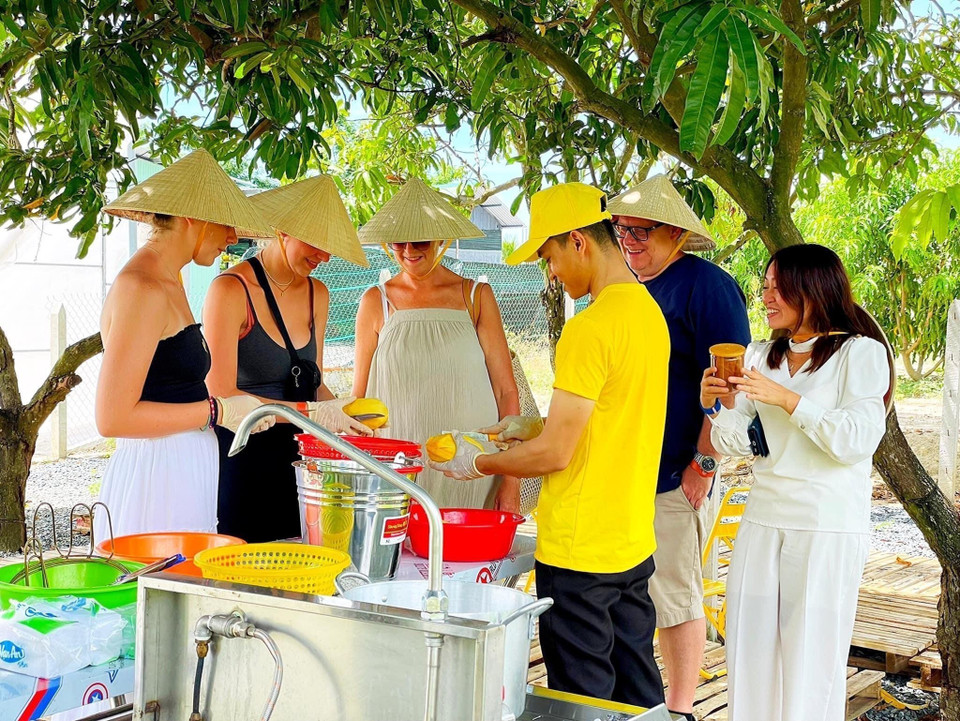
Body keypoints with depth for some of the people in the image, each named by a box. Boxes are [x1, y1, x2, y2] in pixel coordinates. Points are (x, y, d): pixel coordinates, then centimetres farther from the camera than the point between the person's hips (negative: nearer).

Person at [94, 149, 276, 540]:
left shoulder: (167, 284, 16)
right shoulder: (142, 289, -15)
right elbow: (113, 417, -20)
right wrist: (218, 412, -14)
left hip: (185, 475, 10)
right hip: (154, 478, -10)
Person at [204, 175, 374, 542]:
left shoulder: (317, 295, 11)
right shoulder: (232, 289, -10)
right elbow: (220, 395, -16)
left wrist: (343, 415, -2)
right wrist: (310, 412, -19)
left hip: (293, 458, 6)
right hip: (239, 459, -6)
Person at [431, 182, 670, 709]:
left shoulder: (589, 329, -21)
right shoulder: (649, 311, 7)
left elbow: (555, 453, -19)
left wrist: (477, 463, -4)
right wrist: (533, 427, 15)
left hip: (580, 553, -9)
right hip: (634, 543, 9)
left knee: (582, 697, 3)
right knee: (639, 690, 17)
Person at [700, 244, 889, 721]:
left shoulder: (860, 353, -4)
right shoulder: (760, 357, 12)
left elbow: (858, 440, -16)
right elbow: (736, 444, 11)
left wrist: (786, 398, -19)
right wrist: (721, 408, -8)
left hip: (830, 528, -5)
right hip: (762, 522, 5)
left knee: (811, 661, -1)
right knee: (750, 654, 6)